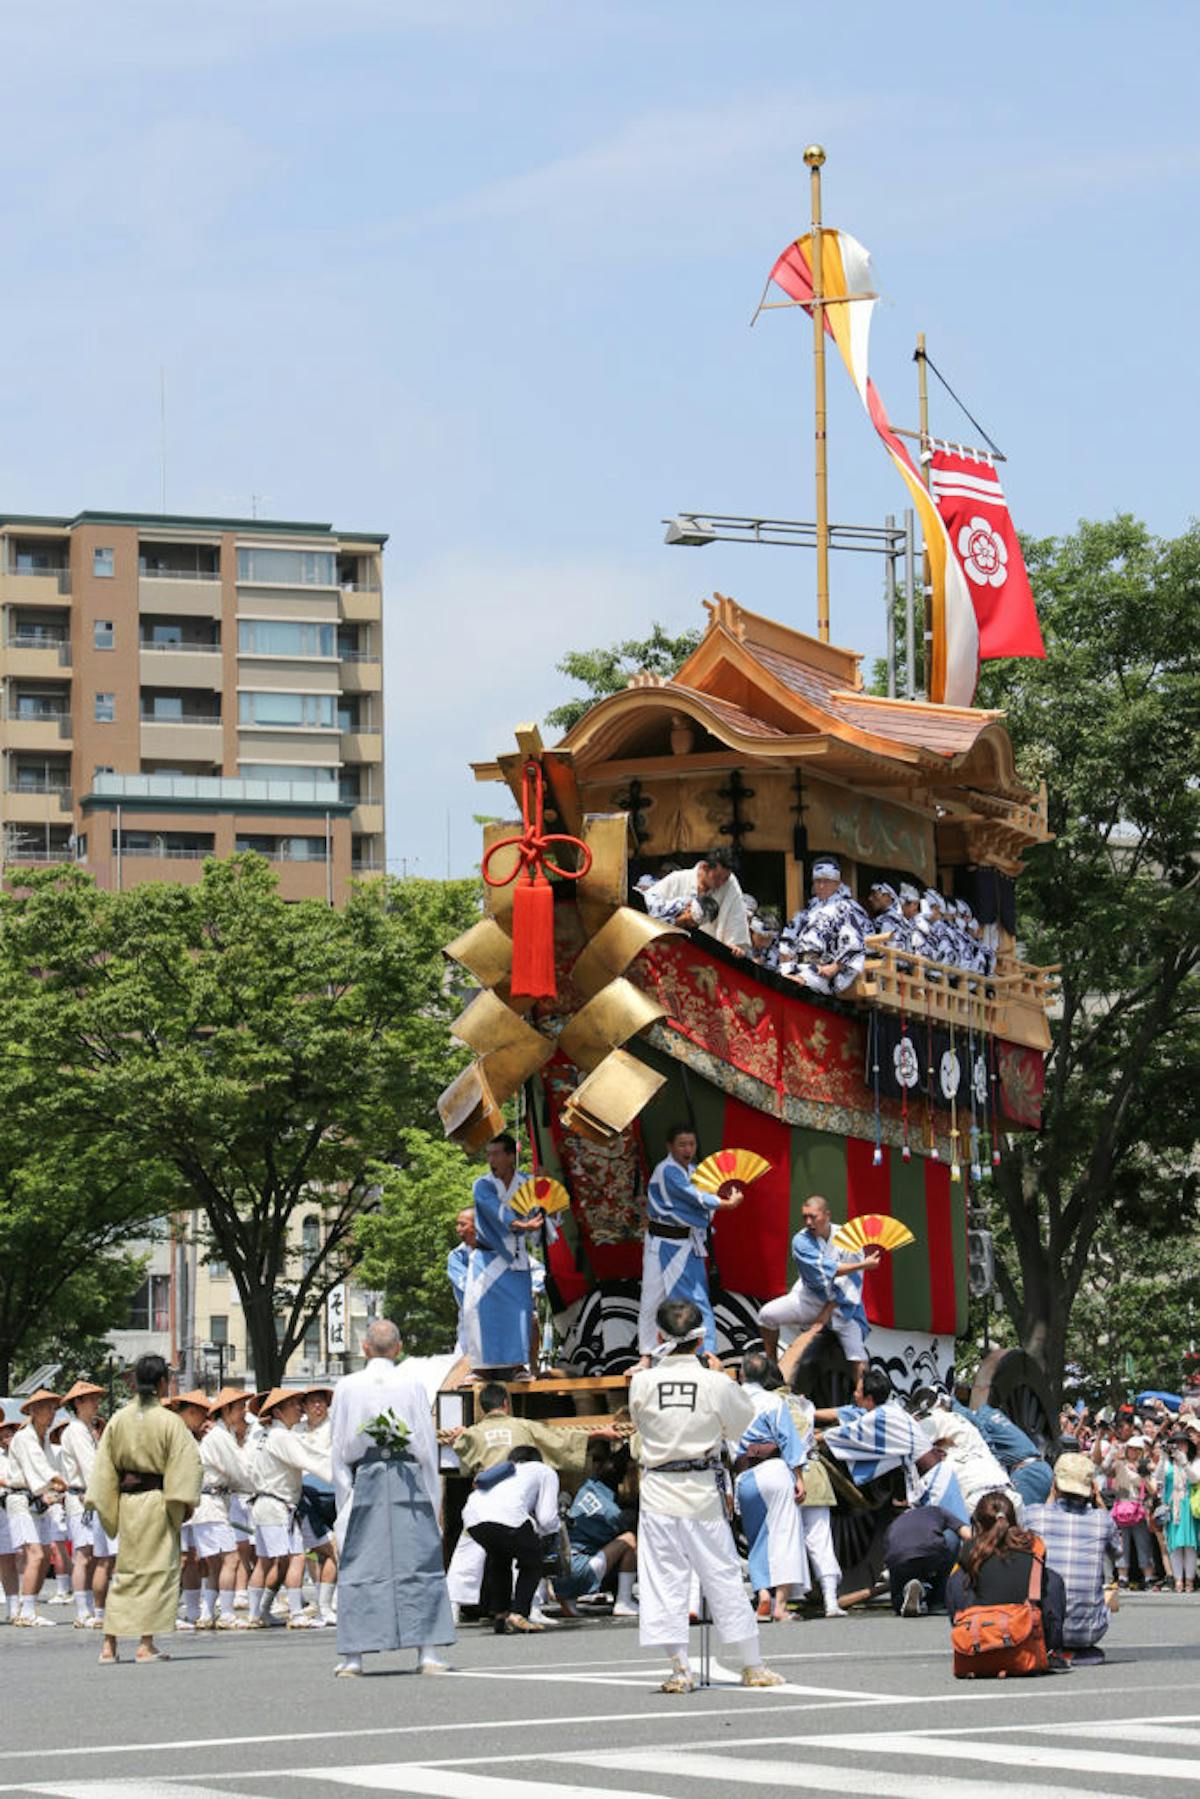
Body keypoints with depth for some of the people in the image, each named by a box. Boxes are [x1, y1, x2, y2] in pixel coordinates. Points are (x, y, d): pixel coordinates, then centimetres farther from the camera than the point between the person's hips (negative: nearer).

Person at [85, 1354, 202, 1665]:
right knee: (157, 1569, 1)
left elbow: (105, 1465, 6)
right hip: (158, 1501, -4)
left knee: (124, 1569, 13)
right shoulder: (169, 1422, -9)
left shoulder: (118, 1420, 3)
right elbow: (186, 1462, -12)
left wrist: (106, 1504, 11)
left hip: (126, 1500, 4)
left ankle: (110, 1644, 10)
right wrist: (187, 1502, -5)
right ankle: (146, 1644, -3)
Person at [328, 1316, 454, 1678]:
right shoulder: (412, 1385, -1)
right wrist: (431, 1495, 8)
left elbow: (338, 1448, 3)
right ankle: (427, 1651, -2)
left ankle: (352, 1655, 3)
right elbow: (428, 1443, 1)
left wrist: (344, 1494, 9)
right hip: (408, 1480, -1)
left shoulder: (346, 1387, 1)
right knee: (419, 1564, 3)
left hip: (363, 1482, 1)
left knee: (359, 1566, 5)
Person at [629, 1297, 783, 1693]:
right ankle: (752, 1666, 16)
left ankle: (679, 1668, -1)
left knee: (663, 1579, 5)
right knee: (723, 1577, 8)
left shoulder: (643, 1382, -7)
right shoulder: (715, 1383, -9)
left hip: (658, 1490, 0)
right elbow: (741, 1423, 7)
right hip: (703, 1492, 0)